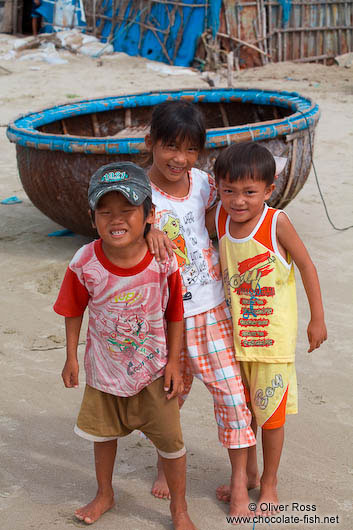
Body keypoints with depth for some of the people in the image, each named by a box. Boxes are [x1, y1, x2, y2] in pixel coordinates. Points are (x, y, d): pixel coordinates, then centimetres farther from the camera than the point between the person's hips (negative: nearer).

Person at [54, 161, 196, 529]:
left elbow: (174, 314, -8)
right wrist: (71, 357, 0)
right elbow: (74, 310, -5)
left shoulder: (164, 262, -22)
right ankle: (104, 494, 47)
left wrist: (173, 362, -6)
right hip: (103, 367, 1)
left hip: (153, 367, -1)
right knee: (103, 433, 21)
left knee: (170, 440, 5)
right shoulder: (85, 263, -21)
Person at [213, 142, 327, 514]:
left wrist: (317, 319, -6)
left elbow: (306, 266, -10)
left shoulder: (276, 222, -18)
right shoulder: (219, 217, -7)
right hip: (235, 333, 4)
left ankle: (269, 485, 26)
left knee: (271, 411, 8)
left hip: (272, 334, -4)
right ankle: (248, 472, 40)